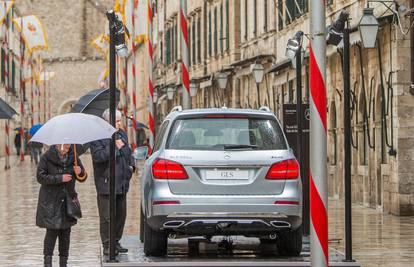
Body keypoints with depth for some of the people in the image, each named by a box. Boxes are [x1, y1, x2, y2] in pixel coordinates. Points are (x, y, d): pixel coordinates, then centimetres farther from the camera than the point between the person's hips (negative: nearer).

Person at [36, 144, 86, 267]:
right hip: (51, 201, -4)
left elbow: (83, 175, 12)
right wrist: (60, 178, -21)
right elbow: (40, 177, -14)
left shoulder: (73, 156, 4)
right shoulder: (47, 157, -9)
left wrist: (80, 171, -12)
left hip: (67, 199, 4)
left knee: (65, 231, 6)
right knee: (52, 231, -9)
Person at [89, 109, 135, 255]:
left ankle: (116, 242, 23)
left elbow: (129, 153, 29)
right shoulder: (98, 137, -10)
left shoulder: (122, 135, 16)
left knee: (121, 215, 12)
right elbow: (97, 156, -23)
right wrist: (114, 147, -21)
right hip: (106, 185, -8)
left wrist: (131, 165, 12)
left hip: (122, 184, 8)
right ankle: (107, 246, 1)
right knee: (107, 217, -5)